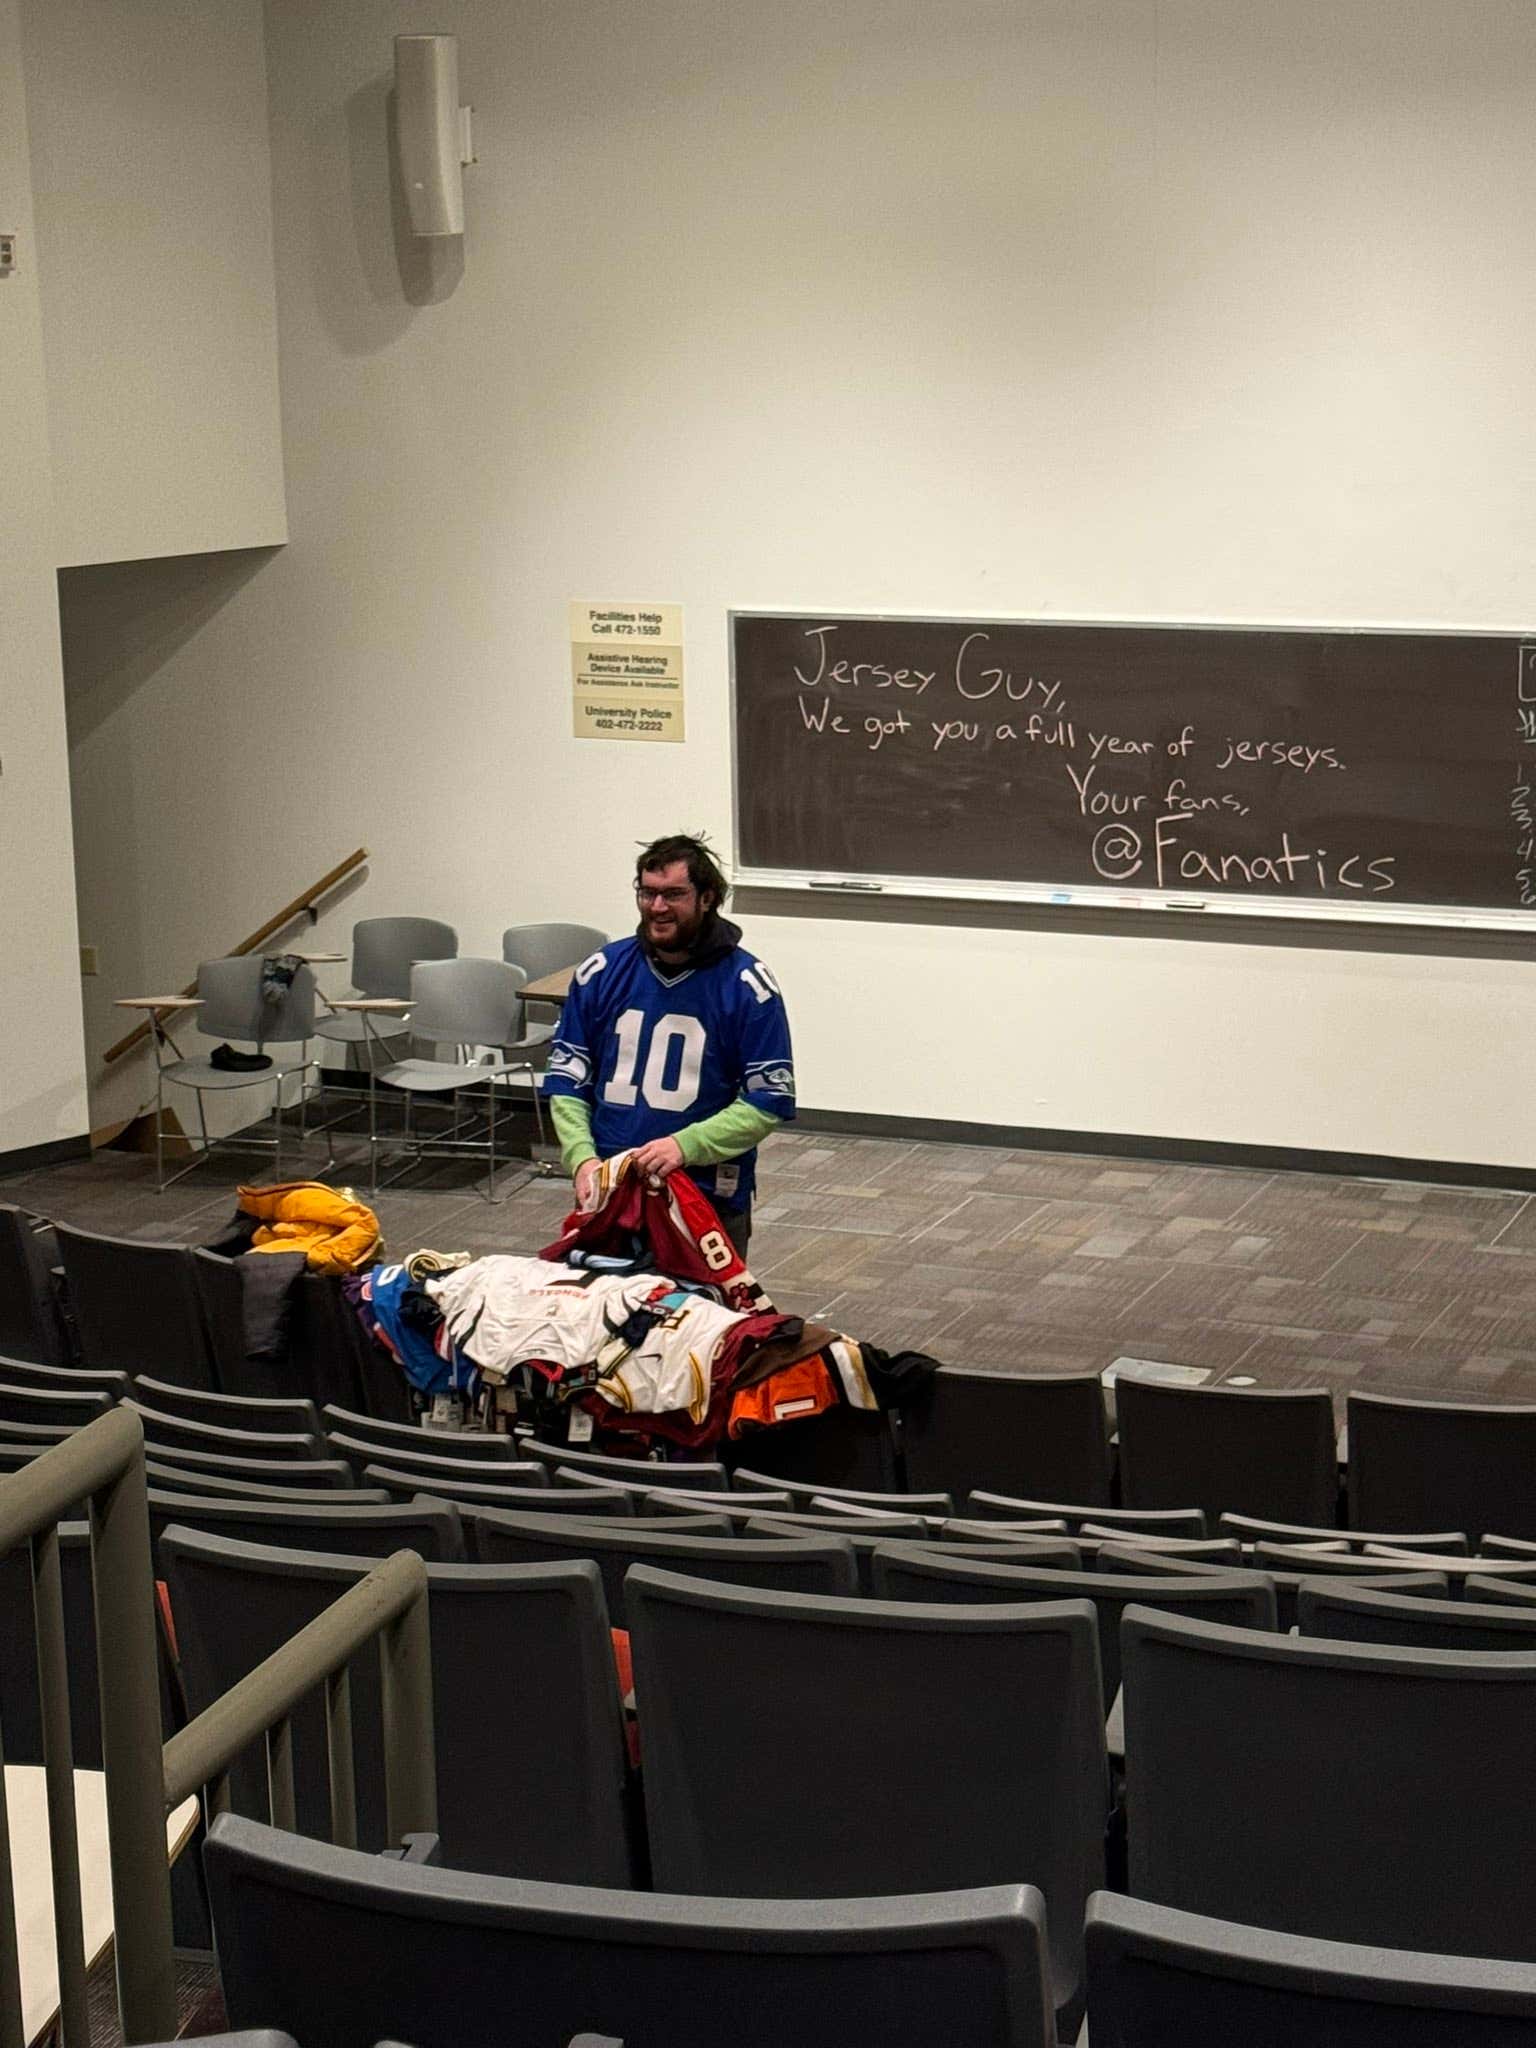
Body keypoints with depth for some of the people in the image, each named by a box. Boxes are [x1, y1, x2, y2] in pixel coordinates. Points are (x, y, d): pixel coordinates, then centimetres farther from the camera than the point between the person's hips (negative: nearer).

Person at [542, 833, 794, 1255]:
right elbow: (565, 1079, 9)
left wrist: (685, 1146, -19)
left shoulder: (746, 985, -4)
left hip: (709, 1203, -2)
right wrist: (582, 1157, -8)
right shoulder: (602, 971, 6)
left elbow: (770, 1101, -7)